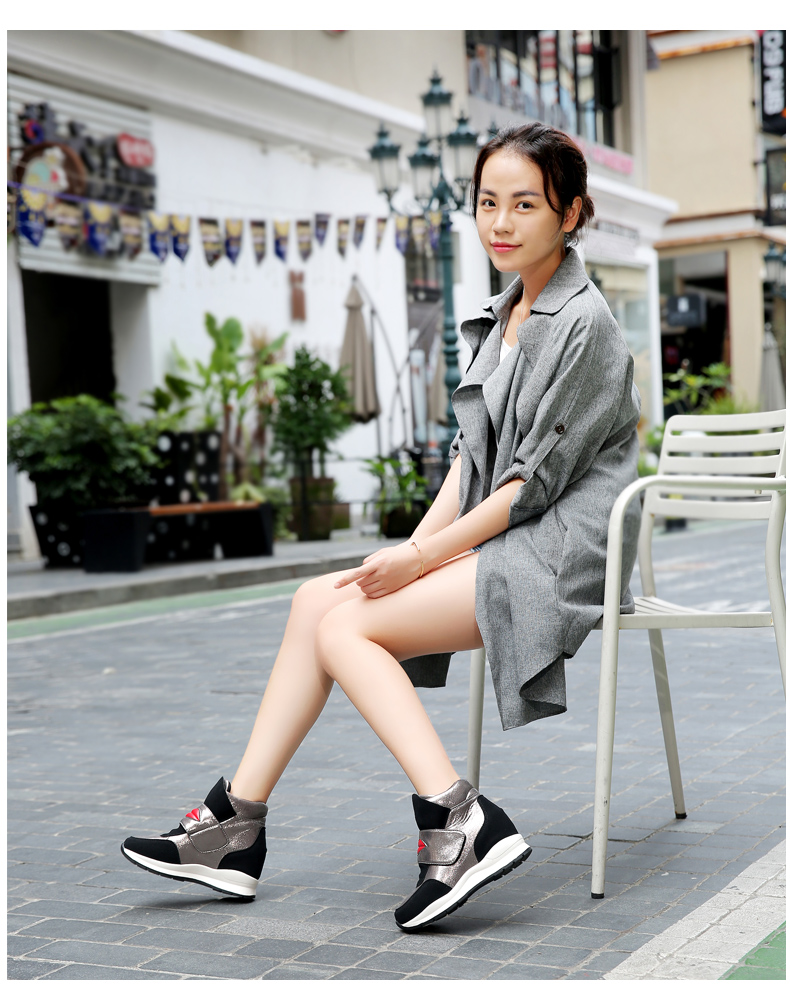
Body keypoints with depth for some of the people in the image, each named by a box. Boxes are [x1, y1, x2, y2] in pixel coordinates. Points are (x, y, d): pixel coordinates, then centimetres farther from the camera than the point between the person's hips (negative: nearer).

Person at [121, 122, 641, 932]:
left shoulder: (583, 324, -11)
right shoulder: (502, 316, 16)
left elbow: (535, 482, -15)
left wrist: (422, 556, -12)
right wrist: (419, 544, 0)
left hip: (559, 553, -8)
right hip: (493, 539, 8)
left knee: (344, 625, -19)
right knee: (317, 600, -7)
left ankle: (458, 822, -25)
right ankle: (237, 825, -8)